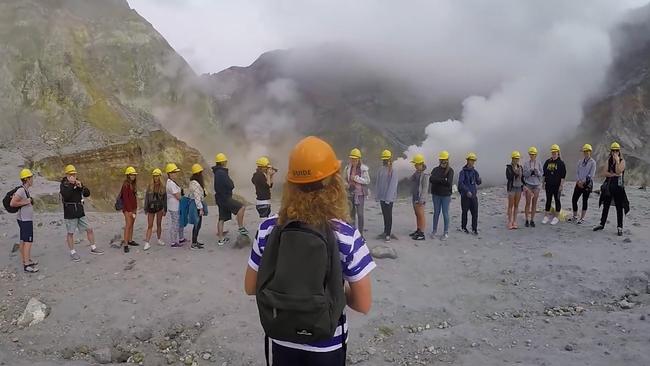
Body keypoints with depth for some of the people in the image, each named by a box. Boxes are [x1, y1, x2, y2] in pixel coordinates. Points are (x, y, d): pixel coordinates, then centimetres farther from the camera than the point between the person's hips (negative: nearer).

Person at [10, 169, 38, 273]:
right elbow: (12, 203, -24)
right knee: (28, 241, -9)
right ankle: (27, 265, -9)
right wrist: (25, 202, -18)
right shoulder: (21, 190, -19)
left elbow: (14, 195, 26)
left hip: (24, 219, 10)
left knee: (23, 241, 15)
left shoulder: (25, 189, 9)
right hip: (25, 220, -10)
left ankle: (25, 260, 23)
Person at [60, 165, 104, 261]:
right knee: (70, 233, 3)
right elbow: (65, 195, -23)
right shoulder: (63, 185, -6)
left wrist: (81, 186, -13)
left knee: (89, 229, 7)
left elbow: (87, 194, 2)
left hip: (80, 211, 5)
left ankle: (93, 248, 19)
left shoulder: (78, 183, 10)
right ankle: (72, 253, 13)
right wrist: (71, 184, -24)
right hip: (69, 212, -5)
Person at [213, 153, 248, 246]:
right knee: (241, 207, -13)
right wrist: (231, 183, 1)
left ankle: (220, 239, 18)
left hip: (220, 198, 10)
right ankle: (241, 228, -10)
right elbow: (231, 186, -21)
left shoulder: (217, 172, 14)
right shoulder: (222, 173, -18)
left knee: (222, 219, 13)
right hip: (225, 198, -10)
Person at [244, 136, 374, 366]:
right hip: (326, 347, -2)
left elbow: (250, 287, 0)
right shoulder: (347, 235, -20)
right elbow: (363, 304, -14)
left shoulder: (268, 229, -12)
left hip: (281, 341, 2)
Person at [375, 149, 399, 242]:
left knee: (388, 215, -1)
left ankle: (388, 235, 4)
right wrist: (377, 196, 8)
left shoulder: (393, 171, -11)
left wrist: (388, 198, -18)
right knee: (385, 215, 14)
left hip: (389, 198, -6)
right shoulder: (381, 170, 8)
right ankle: (386, 232, 24)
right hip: (382, 197, 6)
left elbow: (392, 186, -15)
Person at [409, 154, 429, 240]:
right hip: (414, 197, 9)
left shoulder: (425, 174, -17)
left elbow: (425, 187, -19)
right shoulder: (416, 172, 10)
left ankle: (422, 234, -1)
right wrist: (412, 196, 18)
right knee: (417, 215, 16)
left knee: (421, 215, -5)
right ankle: (418, 231, 25)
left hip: (420, 198, -9)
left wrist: (421, 199, -21)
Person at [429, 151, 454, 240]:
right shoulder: (435, 169, 6)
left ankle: (446, 233, 11)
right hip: (436, 195, 3)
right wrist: (443, 180, -16)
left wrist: (438, 179, -11)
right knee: (436, 213, 11)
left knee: (445, 214, 3)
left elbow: (449, 183, -15)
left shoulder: (450, 170, -4)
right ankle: (434, 230, 22)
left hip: (446, 195, -3)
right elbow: (431, 179, -10)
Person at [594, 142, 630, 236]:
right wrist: (614, 174, -16)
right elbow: (605, 173, -2)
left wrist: (617, 161, -20)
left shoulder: (622, 161, -4)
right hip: (608, 186, 4)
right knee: (605, 206, 12)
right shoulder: (609, 160, 8)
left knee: (619, 207, 0)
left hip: (618, 187, -4)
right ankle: (602, 224, 21)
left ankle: (619, 227, 4)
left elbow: (618, 172, -18)